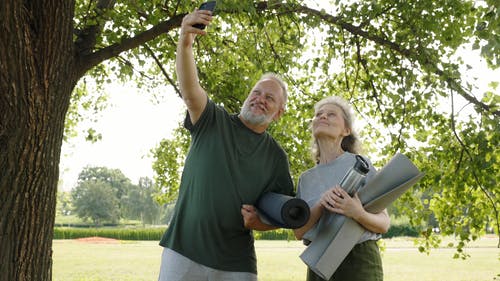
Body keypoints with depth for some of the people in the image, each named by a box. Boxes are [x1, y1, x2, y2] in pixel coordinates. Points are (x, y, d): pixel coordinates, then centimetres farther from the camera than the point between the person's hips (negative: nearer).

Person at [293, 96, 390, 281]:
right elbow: (298, 231, 0)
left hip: (359, 261, -3)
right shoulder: (306, 178, 9)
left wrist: (358, 214, -23)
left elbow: (384, 224, -3)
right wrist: (321, 205, -17)